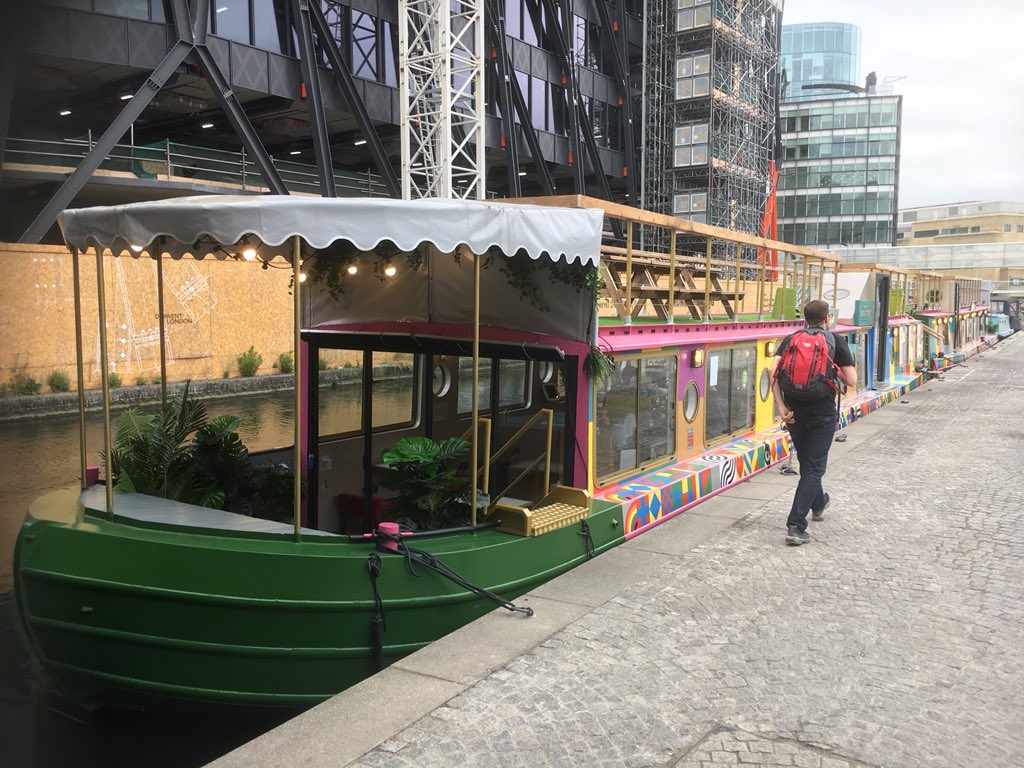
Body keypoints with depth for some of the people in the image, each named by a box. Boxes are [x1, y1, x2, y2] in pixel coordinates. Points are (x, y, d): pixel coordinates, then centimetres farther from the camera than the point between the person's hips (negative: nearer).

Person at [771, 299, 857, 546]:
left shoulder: (790, 340, 6)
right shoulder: (837, 341, -2)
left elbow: (774, 373, -10)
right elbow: (851, 382, -7)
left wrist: (781, 406, -11)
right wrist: (852, 368, 15)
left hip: (795, 412, 4)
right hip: (823, 412, -4)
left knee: (807, 464, 24)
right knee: (813, 468, -1)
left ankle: (818, 504, 48)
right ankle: (796, 527, -11)